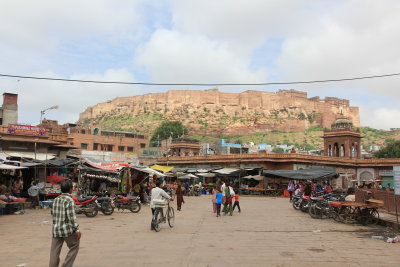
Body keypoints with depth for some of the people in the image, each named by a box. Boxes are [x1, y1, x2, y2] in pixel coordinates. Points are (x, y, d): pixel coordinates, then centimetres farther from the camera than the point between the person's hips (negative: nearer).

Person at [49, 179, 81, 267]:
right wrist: (77, 229, -14)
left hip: (56, 229, 6)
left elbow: (53, 212, 17)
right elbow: (72, 216, -18)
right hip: (67, 230, -6)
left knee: (55, 251, 10)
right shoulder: (69, 200, -14)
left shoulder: (56, 199, 8)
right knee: (74, 247, 12)